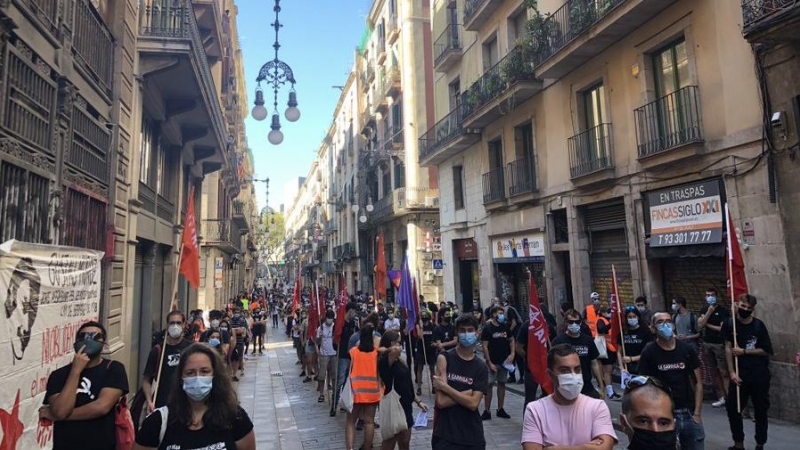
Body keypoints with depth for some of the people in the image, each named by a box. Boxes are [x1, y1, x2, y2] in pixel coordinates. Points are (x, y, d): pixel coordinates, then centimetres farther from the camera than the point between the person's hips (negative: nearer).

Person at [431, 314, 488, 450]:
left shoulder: (481, 367, 0)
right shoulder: (444, 358, -8)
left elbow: (473, 403, -11)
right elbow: (441, 401, -15)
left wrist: (445, 387, -15)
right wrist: (467, 393, -13)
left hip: (473, 436, 3)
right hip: (445, 435, -2)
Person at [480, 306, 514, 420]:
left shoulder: (505, 326, 5)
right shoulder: (487, 328, -9)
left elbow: (511, 340, 15)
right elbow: (485, 346, -10)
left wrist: (512, 354, -1)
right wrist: (489, 362, -15)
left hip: (504, 361, 5)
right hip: (492, 362, -5)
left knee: (502, 384, 11)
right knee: (489, 385, -3)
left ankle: (500, 409, 21)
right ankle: (487, 411, 3)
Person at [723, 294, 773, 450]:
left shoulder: (758, 325, -5)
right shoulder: (729, 324, -4)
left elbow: (767, 350, -3)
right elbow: (728, 348, -7)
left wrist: (744, 351, -13)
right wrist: (732, 372, -12)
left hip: (760, 374, -1)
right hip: (740, 374, 1)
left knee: (760, 410, 9)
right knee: (733, 408, 4)